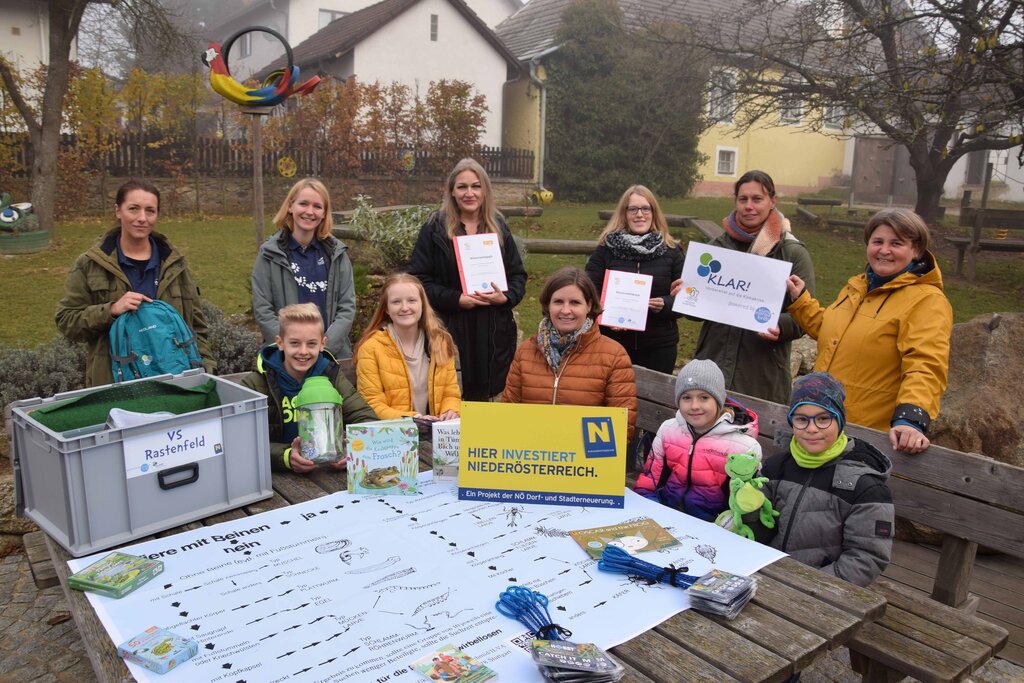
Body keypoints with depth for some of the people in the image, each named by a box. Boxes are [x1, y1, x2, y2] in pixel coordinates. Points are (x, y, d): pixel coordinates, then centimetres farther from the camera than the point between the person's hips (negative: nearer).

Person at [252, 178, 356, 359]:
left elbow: (347, 306, -1)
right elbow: (263, 310, -5)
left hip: (334, 355, 1)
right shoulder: (271, 254, -2)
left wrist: (324, 348, -13)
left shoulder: (336, 252, 2)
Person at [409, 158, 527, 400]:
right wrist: (456, 299, -14)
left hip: (493, 332, 3)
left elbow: (518, 274, 14)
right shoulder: (434, 229, 3)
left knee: (488, 394, 5)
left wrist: (506, 297, -7)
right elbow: (419, 279, -2)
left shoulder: (499, 228, 13)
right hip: (450, 331, -3)